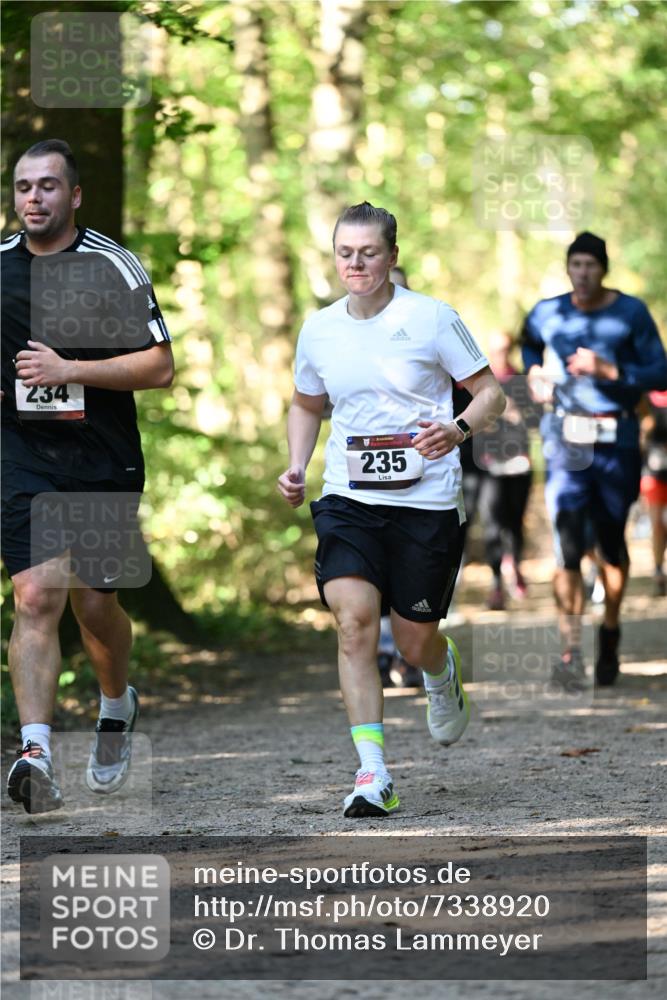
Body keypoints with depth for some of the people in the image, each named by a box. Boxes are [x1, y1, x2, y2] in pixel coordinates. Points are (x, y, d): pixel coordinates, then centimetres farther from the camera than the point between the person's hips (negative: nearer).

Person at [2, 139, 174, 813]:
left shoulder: (112, 266, -6)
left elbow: (160, 367, -9)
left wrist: (68, 369, -16)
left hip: (103, 461, -1)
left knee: (93, 604, 7)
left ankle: (117, 705, 39)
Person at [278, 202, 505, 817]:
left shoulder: (432, 319, -5)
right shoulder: (319, 330, 7)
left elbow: (490, 392, 0)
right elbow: (306, 405, 24)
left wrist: (458, 429, -20)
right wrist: (296, 467, 8)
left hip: (426, 499, -2)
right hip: (348, 497, 2)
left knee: (414, 642, 4)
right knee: (354, 619, -18)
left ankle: (444, 674, 44)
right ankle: (373, 774, -18)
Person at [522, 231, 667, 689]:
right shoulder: (548, 314, 6)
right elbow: (529, 343, 29)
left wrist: (608, 370, -17)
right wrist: (534, 372, 9)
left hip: (617, 442, 0)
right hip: (566, 441, 0)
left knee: (613, 542, 8)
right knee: (568, 544, -13)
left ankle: (610, 634, 31)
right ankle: (571, 651, -15)